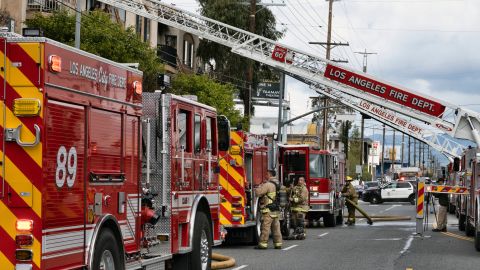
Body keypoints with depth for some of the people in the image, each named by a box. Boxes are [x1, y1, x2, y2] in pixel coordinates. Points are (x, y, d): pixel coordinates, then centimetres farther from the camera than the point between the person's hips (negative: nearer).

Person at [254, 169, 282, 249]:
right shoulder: (277, 184, 15)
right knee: (276, 227, 10)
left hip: (268, 210, -9)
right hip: (276, 210, 9)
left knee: (265, 227, -5)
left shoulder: (268, 184, -14)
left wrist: (259, 187, 3)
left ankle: (263, 244, -4)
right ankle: (278, 243, 12)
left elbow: (258, 193, -16)